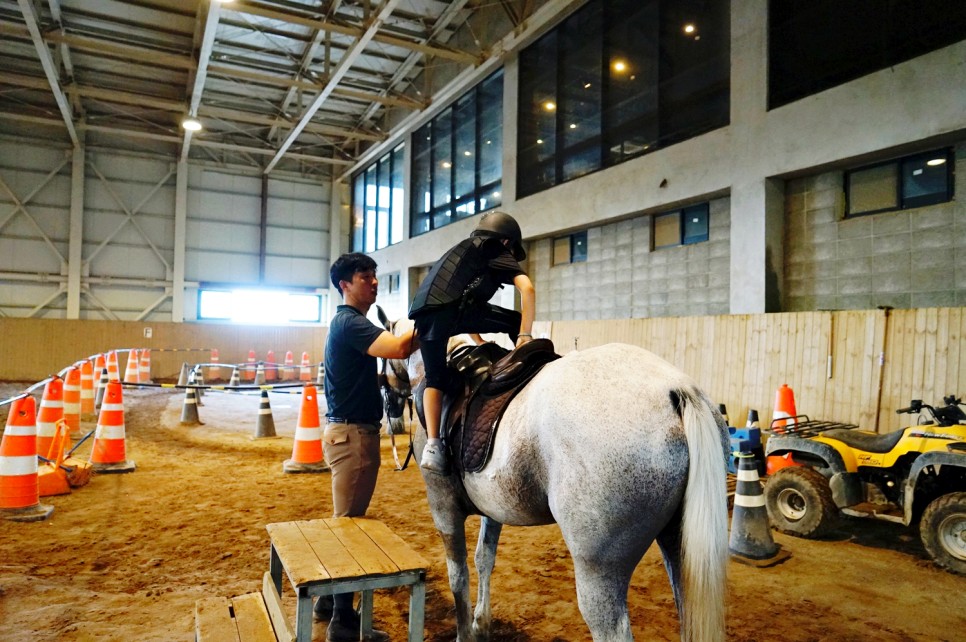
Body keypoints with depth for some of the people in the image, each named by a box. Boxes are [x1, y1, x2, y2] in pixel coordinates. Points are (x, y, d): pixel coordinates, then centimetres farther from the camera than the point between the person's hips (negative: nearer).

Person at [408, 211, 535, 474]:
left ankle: (432, 445, -1)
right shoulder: (500, 253, 19)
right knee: (517, 321, 11)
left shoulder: (463, 250, 39)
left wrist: (480, 342, 42)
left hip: (424, 314, 7)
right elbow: (528, 289, 0)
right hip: (454, 309, -6)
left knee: (436, 379, 10)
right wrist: (524, 335, 1)